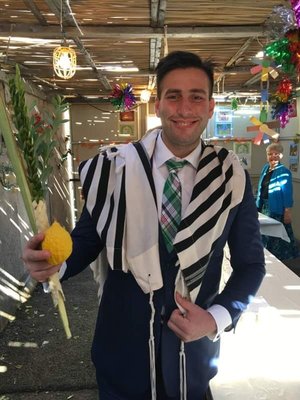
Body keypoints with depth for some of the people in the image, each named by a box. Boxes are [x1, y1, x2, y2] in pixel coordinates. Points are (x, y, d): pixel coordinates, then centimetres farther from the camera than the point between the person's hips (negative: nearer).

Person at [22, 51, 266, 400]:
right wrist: (55, 260, -22)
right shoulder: (115, 168, -10)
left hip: (194, 349, 1)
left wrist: (217, 318, -12)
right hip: (121, 346, 0)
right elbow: (88, 238, -1)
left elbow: (250, 262, 0)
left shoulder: (231, 177, -8)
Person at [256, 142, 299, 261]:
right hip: (264, 207, 8)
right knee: (264, 233, 19)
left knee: (276, 236, 1)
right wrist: (258, 204, 14)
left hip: (277, 210, -8)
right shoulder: (265, 168, 6)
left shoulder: (284, 172, -16)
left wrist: (288, 212, -20)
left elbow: (287, 193, -18)